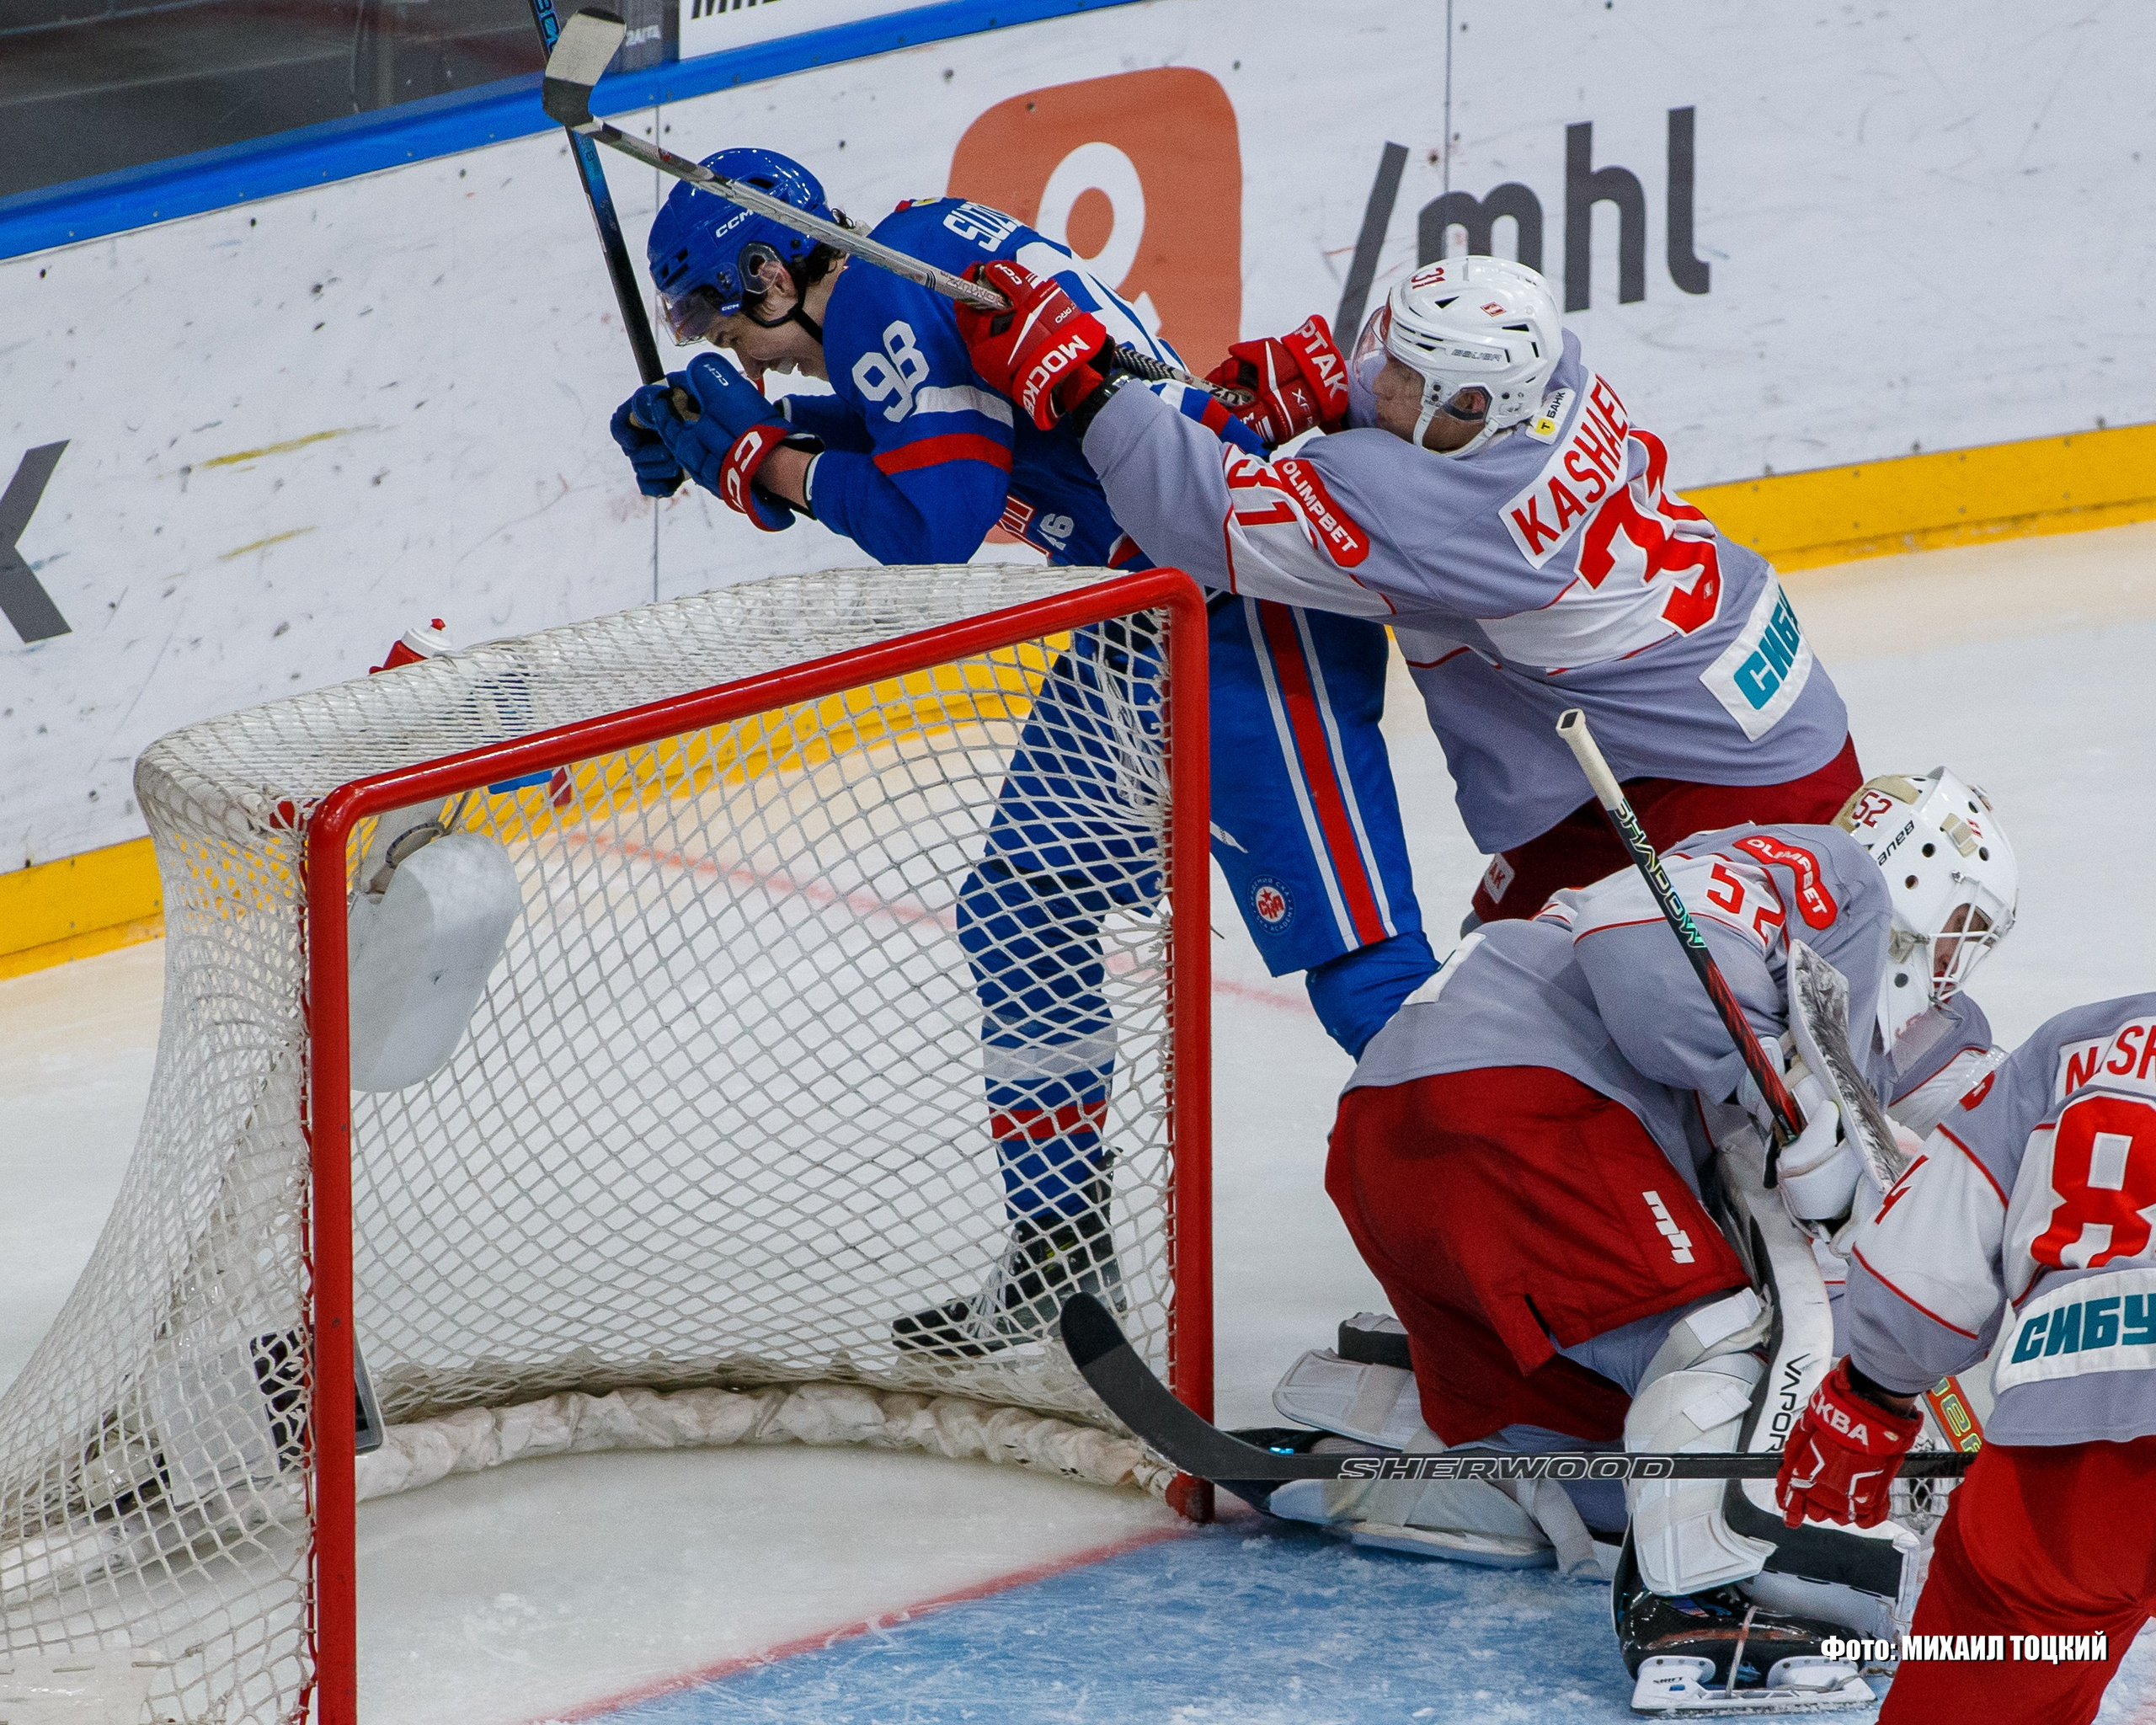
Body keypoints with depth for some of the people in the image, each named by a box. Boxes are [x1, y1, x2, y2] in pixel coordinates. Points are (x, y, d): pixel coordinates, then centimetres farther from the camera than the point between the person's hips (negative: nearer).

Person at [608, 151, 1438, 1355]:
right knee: (1021, 914, 15)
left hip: (1248, 596, -11)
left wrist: (761, 456, -7)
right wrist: (709, 433, 17)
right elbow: (902, 434, 29)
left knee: (1349, 949, -14)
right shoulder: (918, 243, 14)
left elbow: (934, 529, -19)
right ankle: (1063, 1242, 22)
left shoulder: (885, 296, -14)